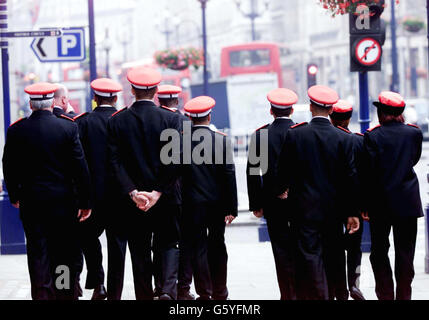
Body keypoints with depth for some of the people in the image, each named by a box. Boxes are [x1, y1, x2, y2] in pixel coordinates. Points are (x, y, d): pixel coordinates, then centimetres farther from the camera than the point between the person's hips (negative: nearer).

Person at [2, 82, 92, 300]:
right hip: (63, 201, 0)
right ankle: (66, 294, 16)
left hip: (31, 201, 0)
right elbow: (80, 167, -6)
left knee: (38, 252, 4)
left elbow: (9, 168, 3)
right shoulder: (68, 127, -7)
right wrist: (85, 202, 0)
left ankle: (42, 295, -1)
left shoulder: (16, 131, -4)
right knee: (65, 252, 10)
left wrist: (14, 196, 18)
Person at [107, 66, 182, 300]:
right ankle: (168, 289, -12)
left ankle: (145, 296, 11)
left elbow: (115, 162, -8)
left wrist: (133, 192, -11)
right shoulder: (171, 119, -5)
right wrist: (158, 192, -12)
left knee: (139, 250, 10)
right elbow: (175, 160, -12)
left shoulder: (116, 121, -2)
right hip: (166, 198, -1)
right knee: (168, 244, 9)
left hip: (132, 199, 1)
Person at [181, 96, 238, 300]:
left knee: (198, 247, 3)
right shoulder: (221, 140, -4)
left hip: (192, 204, -1)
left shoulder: (180, 140, -6)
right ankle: (219, 292, 22)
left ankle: (205, 293, 0)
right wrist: (231, 208, -1)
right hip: (217, 203, 1)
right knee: (217, 247, 14)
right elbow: (229, 174, -5)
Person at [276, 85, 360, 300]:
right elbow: (350, 177, -3)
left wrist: (281, 191, 21)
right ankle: (329, 294, 25)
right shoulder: (342, 138, -4)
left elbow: (283, 169, 0)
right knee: (331, 257, 14)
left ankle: (318, 295, -13)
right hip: (334, 210, 3)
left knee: (310, 255, -4)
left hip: (305, 208, -3)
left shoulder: (295, 134, -8)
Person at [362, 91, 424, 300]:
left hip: (380, 202, -2)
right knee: (405, 252, 8)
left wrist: (366, 204, -3)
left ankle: (386, 295, 7)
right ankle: (403, 295, 9)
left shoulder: (372, 137, -10)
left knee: (379, 251, 9)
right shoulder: (414, 133, -3)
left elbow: (369, 173, -9)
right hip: (408, 203, 2)